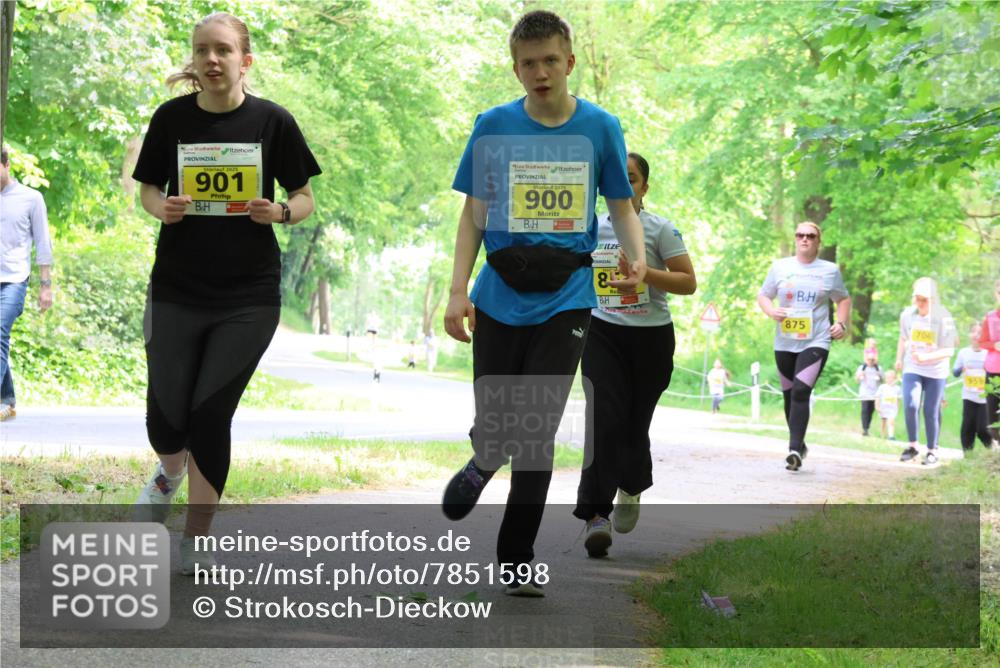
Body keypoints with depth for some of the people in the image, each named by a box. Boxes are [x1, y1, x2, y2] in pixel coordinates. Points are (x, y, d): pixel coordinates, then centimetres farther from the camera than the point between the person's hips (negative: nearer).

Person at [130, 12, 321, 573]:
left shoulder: (272, 121, -5)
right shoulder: (172, 118, -1)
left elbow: (304, 198, 3)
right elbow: (148, 189, 10)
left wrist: (278, 212, -19)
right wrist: (163, 208, -13)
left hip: (249, 296, -2)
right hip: (177, 290, 2)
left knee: (210, 416, -4)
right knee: (165, 419, 3)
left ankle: (196, 543, 12)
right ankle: (171, 472, 41)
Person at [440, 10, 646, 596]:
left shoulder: (601, 127, 1)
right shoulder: (494, 127, 1)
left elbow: (622, 206, 9)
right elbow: (474, 214, 4)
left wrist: (635, 259, -12)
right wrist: (458, 292, -6)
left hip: (565, 299, -1)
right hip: (500, 297, 1)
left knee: (537, 430, -6)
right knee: (495, 423, 3)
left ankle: (518, 559, 7)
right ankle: (485, 462, 42)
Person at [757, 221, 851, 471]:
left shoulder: (830, 271, 4)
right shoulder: (780, 267, 6)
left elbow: (843, 299, 17)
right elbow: (763, 296, 11)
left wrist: (841, 323, 0)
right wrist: (772, 311, -10)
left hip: (815, 342, -3)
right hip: (784, 343, 3)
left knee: (801, 393, -19)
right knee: (789, 395, 11)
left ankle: (794, 449, -25)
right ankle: (799, 446, 28)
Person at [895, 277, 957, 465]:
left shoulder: (943, 318, -15)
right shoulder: (907, 315, -5)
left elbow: (949, 351, -16)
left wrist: (925, 357, -29)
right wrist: (899, 359, 21)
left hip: (936, 371, -2)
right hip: (912, 369, 2)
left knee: (931, 412, 1)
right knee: (910, 405, -15)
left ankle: (932, 451, 17)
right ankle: (912, 446, 1)